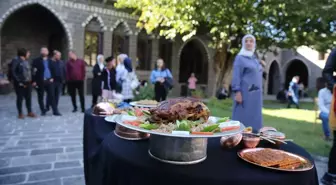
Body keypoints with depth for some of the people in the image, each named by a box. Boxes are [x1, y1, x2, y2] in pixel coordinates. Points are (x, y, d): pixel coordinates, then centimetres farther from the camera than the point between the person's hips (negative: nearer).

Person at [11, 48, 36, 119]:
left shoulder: (26, 61, 12)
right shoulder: (16, 61, -9)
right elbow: (13, 72, -13)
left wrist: (30, 80, 5)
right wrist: (18, 81, -16)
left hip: (28, 83, 6)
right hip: (20, 83, -6)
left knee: (28, 98, 9)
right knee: (20, 98, 4)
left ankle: (30, 112, 19)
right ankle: (20, 113, 15)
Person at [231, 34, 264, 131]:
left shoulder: (255, 59, 18)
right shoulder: (239, 58, -4)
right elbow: (236, 76, -13)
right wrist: (237, 92, -21)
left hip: (255, 94, 8)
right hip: (245, 93, -7)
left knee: (254, 118, 10)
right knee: (243, 117, -6)